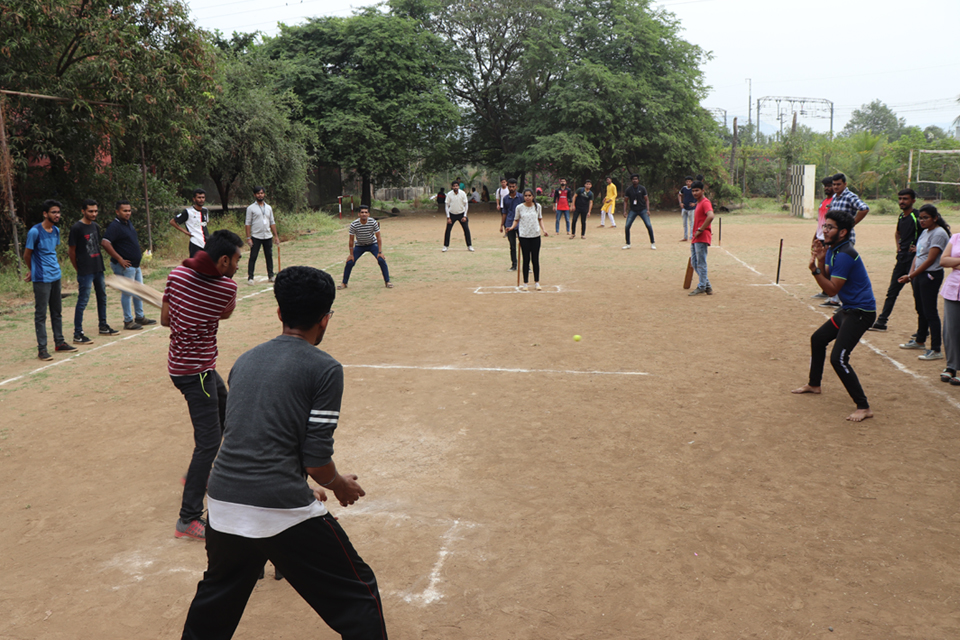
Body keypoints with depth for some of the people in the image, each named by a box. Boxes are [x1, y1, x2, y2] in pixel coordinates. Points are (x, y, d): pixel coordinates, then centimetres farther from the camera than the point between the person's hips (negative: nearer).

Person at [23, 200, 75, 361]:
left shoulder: (56, 230, 9)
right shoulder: (35, 232, -13)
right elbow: (27, 255, -4)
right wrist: (33, 271, 11)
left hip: (55, 276, 7)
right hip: (41, 279, -7)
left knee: (57, 312, 14)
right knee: (41, 314, -2)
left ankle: (59, 342, 24)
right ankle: (42, 349, 1)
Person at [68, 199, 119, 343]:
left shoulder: (95, 226, 11)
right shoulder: (76, 228, -11)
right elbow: (72, 251, -7)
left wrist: (100, 265, 15)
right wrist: (79, 270, -3)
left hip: (98, 269, 8)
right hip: (85, 271, -8)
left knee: (102, 297, 17)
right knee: (83, 301, -6)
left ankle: (103, 326, 31)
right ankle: (77, 335, -2)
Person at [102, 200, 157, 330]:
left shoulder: (129, 223, 11)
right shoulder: (114, 226, -17)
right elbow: (105, 243, -27)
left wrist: (139, 254, 16)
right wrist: (119, 259, -24)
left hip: (135, 265, 9)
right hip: (125, 266, -9)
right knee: (127, 293, -2)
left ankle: (140, 317, 28)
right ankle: (128, 321, 7)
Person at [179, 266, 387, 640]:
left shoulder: (245, 360, 15)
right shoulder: (324, 369, -5)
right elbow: (316, 457, -9)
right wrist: (340, 485, 13)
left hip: (223, 503, 7)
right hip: (282, 509, -7)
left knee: (216, 595, 32)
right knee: (358, 595, 8)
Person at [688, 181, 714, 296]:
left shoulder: (705, 202, -11)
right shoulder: (698, 203, 20)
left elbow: (710, 216, -28)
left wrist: (700, 230, -23)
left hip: (702, 238, -10)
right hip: (695, 239, 11)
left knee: (701, 263, -6)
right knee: (694, 263, 12)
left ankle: (701, 287, -1)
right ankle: (707, 286, 19)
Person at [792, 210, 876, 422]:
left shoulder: (845, 255, -23)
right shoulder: (832, 250, 8)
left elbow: (832, 290, -21)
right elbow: (828, 280, 7)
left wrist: (815, 269, -27)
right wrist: (821, 262, -8)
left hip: (861, 312, -11)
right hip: (848, 309, 11)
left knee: (838, 358, -18)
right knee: (818, 339, 25)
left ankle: (864, 407, -11)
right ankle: (814, 384, 45)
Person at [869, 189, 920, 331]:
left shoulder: (917, 216, -13)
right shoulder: (901, 217, 13)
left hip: (914, 259, -8)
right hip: (902, 258, 8)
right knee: (892, 291, 11)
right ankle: (881, 322, 18)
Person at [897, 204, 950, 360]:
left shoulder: (939, 233, -15)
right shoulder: (925, 232, 13)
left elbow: (930, 260, -19)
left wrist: (911, 276, -17)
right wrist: (911, 274, 3)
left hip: (931, 276, -9)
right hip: (919, 275, 9)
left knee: (930, 312, -8)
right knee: (921, 310, 20)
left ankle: (936, 350, -5)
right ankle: (920, 341, 35)